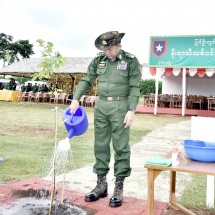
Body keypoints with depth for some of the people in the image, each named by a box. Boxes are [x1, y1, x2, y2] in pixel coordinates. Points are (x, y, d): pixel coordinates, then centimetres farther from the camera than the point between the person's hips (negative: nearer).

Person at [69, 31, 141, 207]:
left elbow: (134, 88, -7)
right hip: (101, 106, 5)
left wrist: (132, 110, -15)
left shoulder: (131, 61, -4)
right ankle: (101, 185, 20)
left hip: (121, 106, -4)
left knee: (121, 147, 0)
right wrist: (76, 98, 0)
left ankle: (119, 188, 9)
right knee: (100, 145, 8)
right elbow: (87, 81, 11)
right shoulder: (99, 60, 7)